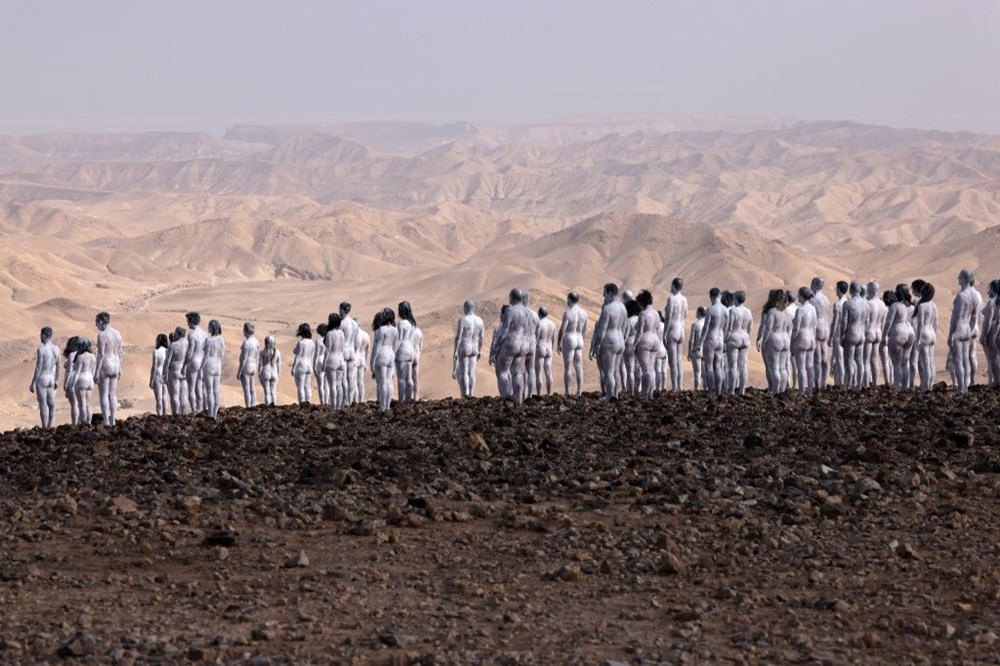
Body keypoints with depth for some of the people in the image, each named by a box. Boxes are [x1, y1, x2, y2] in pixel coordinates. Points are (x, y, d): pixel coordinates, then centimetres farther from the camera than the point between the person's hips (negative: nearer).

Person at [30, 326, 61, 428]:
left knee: (43, 405, -2)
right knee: (51, 404, 13)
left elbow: (38, 368, -15)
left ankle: (45, 428, -1)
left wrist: (33, 383, -9)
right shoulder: (56, 349, 3)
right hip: (51, 379, 6)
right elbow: (58, 367, 10)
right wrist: (56, 380, 21)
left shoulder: (41, 350, -16)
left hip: (41, 379, -6)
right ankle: (51, 426, 13)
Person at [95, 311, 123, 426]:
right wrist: (119, 368, 20)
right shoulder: (117, 334, 8)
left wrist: (97, 372, -17)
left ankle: (106, 422, -6)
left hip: (105, 366, -8)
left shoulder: (102, 335, -15)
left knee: (103, 395, -3)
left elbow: (101, 354, -18)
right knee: (112, 395, 11)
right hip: (115, 366, 8)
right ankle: (113, 422, 11)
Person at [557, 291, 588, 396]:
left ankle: (567, 392, -4)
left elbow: (562, 330, -14)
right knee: (579, 367, 8)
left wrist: (558, 344, -5)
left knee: (568, 367, -3)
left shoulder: (568, 313, -14)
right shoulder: (584, 313, 6)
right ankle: (579, 391, 7)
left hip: (569, 340, -6)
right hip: (579, 340, 6)